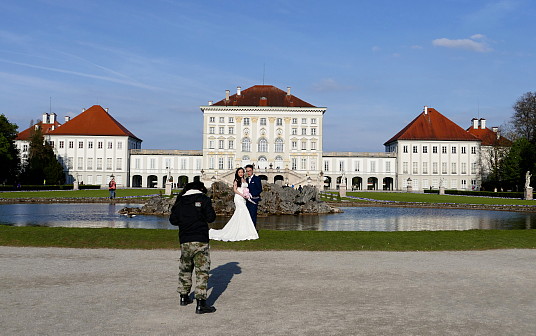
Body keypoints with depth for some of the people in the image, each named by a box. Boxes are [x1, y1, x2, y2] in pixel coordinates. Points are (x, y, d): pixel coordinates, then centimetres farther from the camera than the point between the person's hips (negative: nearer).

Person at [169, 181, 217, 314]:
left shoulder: (180, 201, 10)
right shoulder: (203, 199, -1)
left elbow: (173, 220, 10)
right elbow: (211, 218, -4)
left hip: (184, 240, 4)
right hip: (200, 240, -4)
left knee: (185, 268, 22)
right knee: (202, 271, -4)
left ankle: (184, 296, 33)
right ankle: (201, 304, -10)